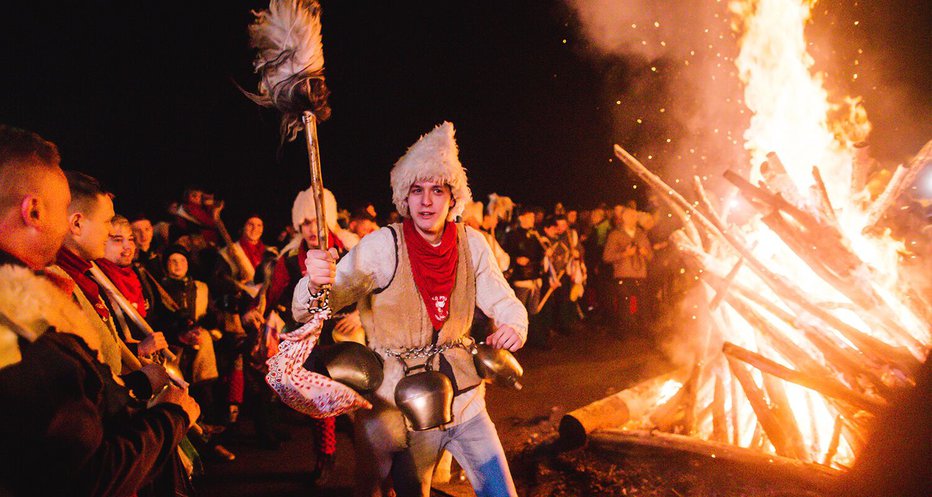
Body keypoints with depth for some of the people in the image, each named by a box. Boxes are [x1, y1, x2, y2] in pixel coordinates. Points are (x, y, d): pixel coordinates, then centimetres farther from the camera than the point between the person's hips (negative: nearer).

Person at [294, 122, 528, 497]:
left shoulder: (471, 244, -2)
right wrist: (315, 284, -43)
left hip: (463, 398, 4)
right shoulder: (382, 246, -15)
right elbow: (305, 312, -20)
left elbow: (504, 302, 5)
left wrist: (513, 326, -18)